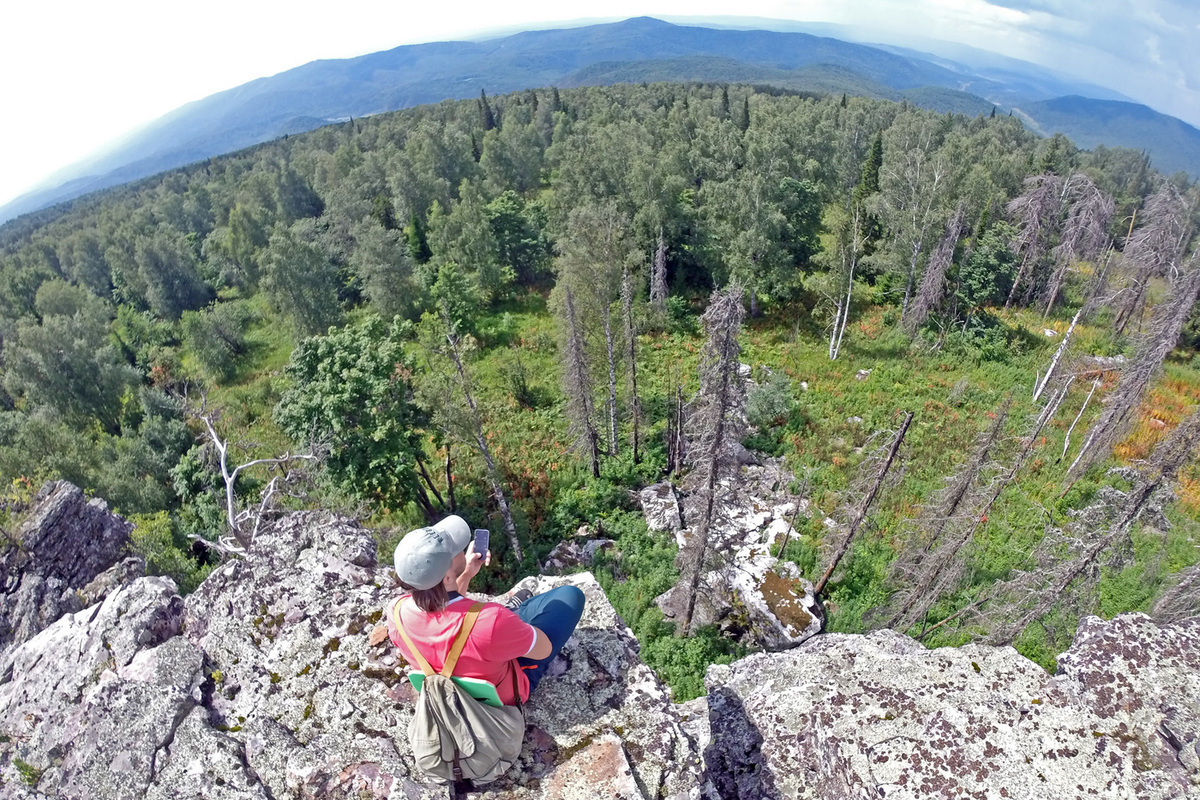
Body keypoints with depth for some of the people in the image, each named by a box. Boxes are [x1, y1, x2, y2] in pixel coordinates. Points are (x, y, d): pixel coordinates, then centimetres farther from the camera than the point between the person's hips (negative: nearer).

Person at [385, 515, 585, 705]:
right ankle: (515, 614, 33)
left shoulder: (396, 612, -25)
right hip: (504, 694, -4)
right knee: (570, 595, 6)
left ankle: (512, 614, 41)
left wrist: (466, 575, -3)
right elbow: (543, 648, -21)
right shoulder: (491, 621, -44)